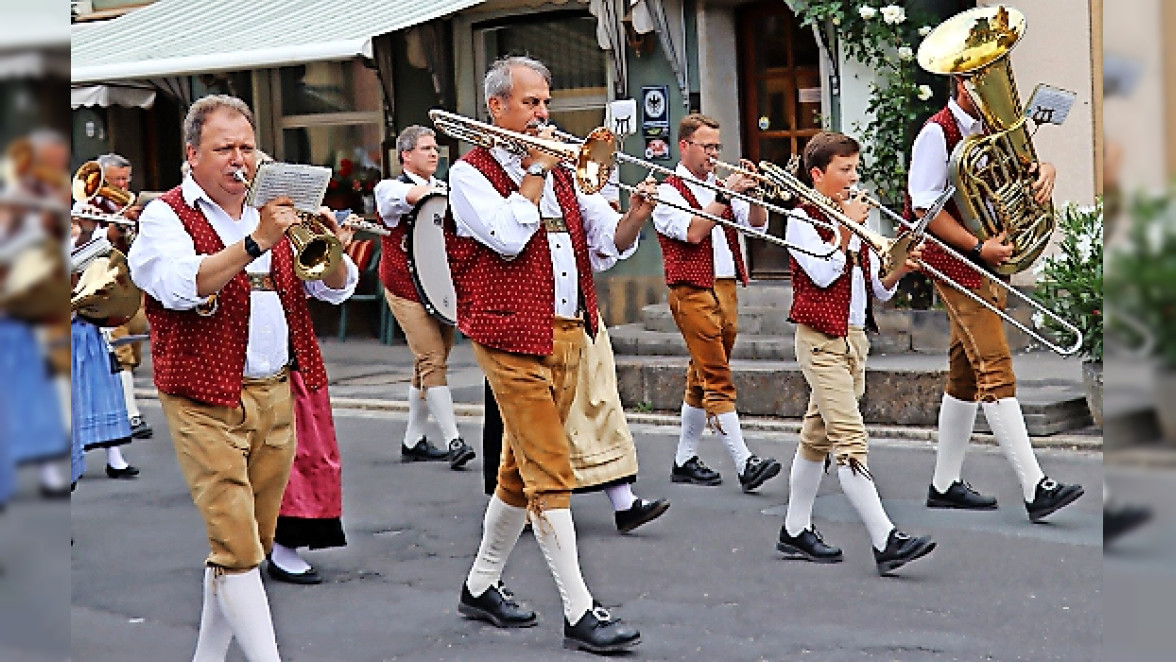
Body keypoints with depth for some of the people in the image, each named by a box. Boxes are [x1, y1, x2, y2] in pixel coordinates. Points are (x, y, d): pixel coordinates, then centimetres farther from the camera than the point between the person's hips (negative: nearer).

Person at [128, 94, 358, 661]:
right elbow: (181, 287, -23)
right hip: (207, 403, -6)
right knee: (237, 544, -10)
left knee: (250, 543, 11)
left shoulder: (271, 210, 16)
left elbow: (336, 289, 11)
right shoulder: (166, 216, -3)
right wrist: (255, 242, -32)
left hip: (276, 396, 6)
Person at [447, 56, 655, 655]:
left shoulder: (557, 173, 16)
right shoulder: (471, 173, -3)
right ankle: (579, 613, -8)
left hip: (567, 335, 7)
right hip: (514, 339, -7)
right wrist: (535, 170, -10)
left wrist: (634, 216, -11)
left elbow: (608, 244, 9)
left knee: (521, 472, 15)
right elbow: (509, 236, -20)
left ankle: (481, 586, 29)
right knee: (550, 475, -9)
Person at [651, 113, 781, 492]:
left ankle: (684, 461, 19)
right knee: (718, 379, -12)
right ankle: (745, 464, -17)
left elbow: (757, 224, 9)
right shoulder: (669, 191, -1)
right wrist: (725, 194, -16)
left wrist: (751, 192, -6)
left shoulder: (720, 187, 18)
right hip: (693, 292, -7)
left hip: (726, 288, 7)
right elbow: (693, 231, -17)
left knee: (703, 379, 11)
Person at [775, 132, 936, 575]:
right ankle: (885, 543, -20)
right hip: (822, 341, -8)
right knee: (851, 439, -14)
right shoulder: (801, 220, -5)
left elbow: (877, 289, 14)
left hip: (854, 338, 8)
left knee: (818, 436, 13)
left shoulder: (853, 218, 17)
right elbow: (824, 273, -19)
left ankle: (795, 531, 22)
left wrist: (899, 270, -6)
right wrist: (847, 228, -12)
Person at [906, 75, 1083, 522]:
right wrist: (979, 247, -23)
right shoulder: (938, 133, -11)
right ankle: (1035, 490, -19)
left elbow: (1029, 162, 16)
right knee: (995, 367, -15)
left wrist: (1045, 170, -8)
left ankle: (945, 485, 22)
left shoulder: (987, 129, 14)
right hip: (953, 258, -9)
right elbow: (925, 208, -16)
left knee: (966, 373, 13)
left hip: (984, 261, 9)